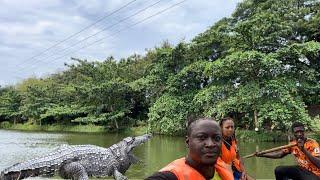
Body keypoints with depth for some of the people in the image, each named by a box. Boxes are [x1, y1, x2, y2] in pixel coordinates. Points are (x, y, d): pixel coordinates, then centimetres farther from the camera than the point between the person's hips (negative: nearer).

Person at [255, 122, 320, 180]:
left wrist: (304, 150, -39)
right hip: (302, 169, 7)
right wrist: (262, 154, -5)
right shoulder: (293, 144, -3)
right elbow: (279, 154, 4)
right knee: (279, 170, -2)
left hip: (314, 174, -6)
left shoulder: (312, 143, -20)